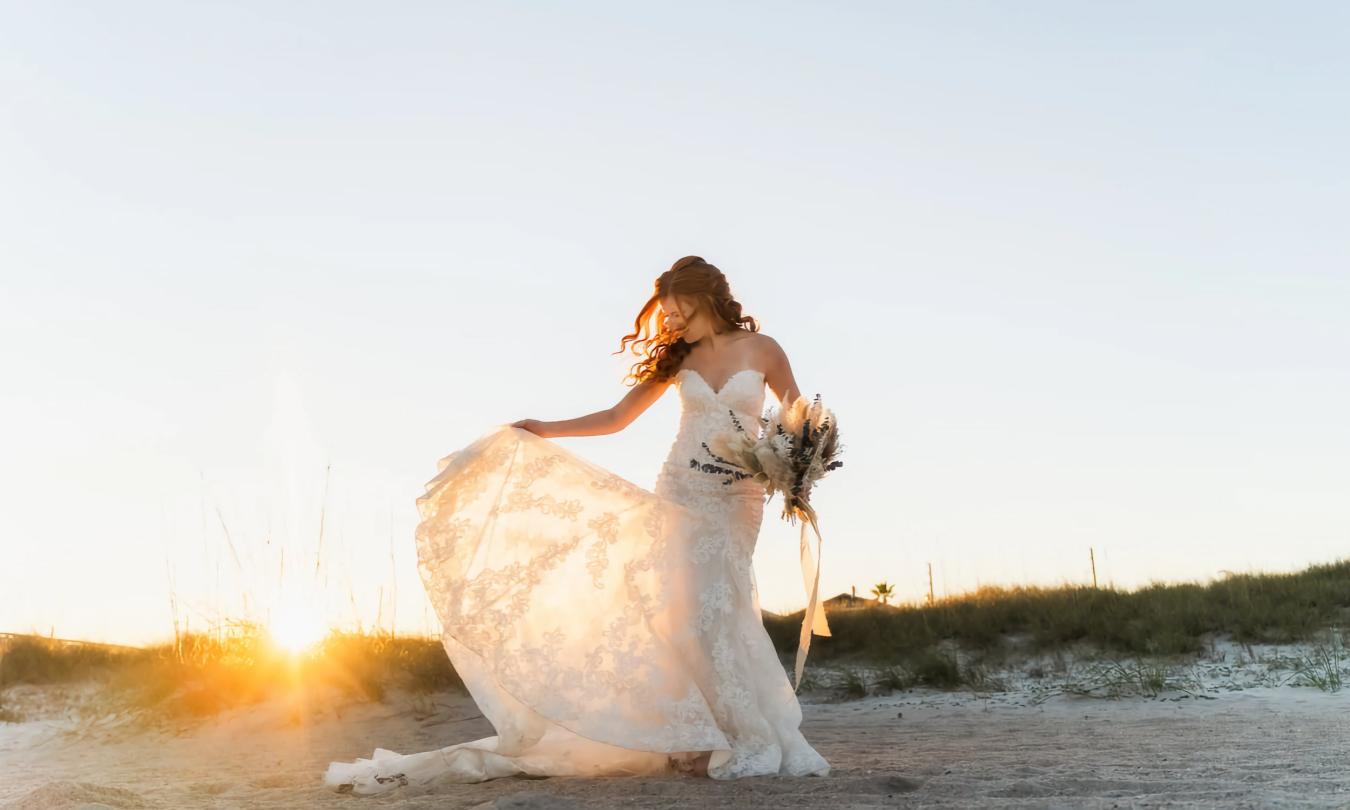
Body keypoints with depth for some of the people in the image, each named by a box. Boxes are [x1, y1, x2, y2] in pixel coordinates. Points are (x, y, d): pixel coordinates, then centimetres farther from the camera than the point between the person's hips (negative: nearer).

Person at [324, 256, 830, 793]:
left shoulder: (760, 348, 3)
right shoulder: (679, 357, 11)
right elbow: (616, 418, 13)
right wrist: (544, 430, 5)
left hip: (735, 501, -2)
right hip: (680, 491, 3)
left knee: (714, 605, -14)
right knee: (684, 606, -10)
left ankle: (752, 742, -5)